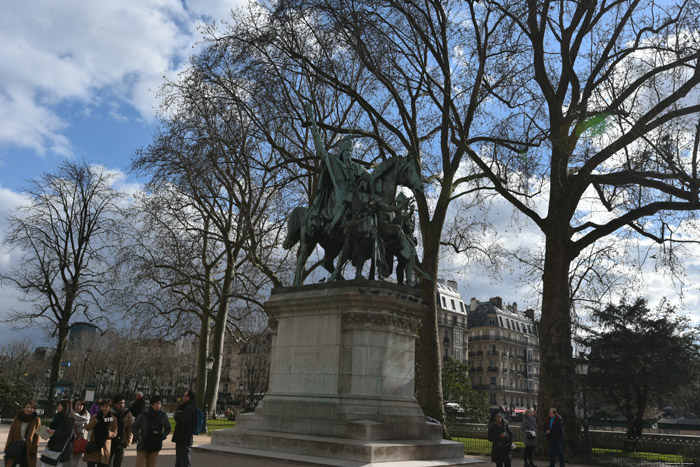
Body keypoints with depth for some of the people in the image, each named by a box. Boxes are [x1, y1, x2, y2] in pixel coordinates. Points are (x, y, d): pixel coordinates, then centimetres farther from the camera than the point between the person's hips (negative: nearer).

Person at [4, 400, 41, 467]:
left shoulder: (36, 420, -3)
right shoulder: (17, 418, 3)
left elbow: (37, 436, -3)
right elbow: (11, 433, 5)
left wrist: (34, 449, -9)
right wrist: (7, 447, 1)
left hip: (28, 449, -2)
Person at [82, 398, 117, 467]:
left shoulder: (113, 419, 0)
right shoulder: (95, 417, 2)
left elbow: (115, 433, 5)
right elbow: (87, 428, -12)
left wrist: (108, 433, -15)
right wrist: (97, 419, -21)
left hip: (104, 446, 0)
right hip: (93, 446, 0)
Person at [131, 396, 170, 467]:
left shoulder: (163, 416, 0)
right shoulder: (144, 415, -6)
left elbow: (168, 428, 15)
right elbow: (134, 427, 4)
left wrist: (163, 436, -2)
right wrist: (139, 436, -10)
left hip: (155, 447, 2)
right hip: (143, 446, -2)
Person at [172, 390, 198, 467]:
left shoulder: (189, 408, -18)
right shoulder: (186, 407, 17)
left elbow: (182, 422, -24)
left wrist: (177, 414, -8)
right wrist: (178, 414, -5)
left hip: (184, 440, -10)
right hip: (181, 438, 10)